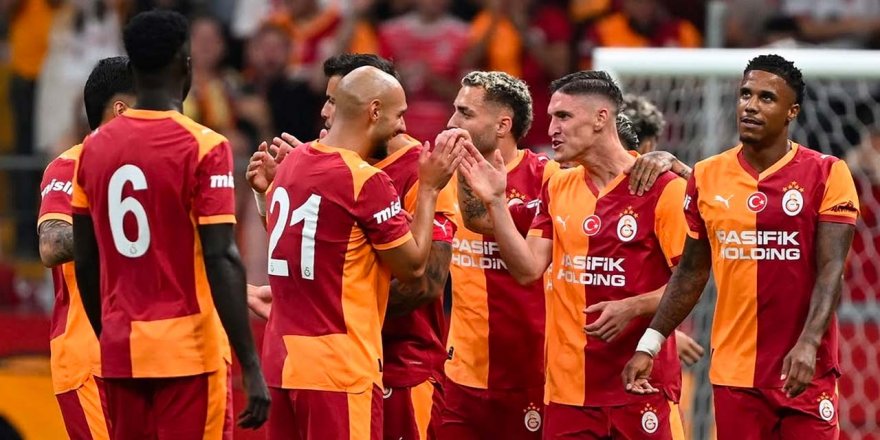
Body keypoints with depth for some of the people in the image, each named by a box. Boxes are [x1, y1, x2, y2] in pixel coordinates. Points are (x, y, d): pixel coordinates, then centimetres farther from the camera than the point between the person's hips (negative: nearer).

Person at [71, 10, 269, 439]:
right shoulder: (204, 148, -10)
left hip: (119, 353, 5)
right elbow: (221, 260, -16)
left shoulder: (95, 147, 6)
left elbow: (84, 261, 11)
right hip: (189, 350, -5)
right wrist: (251, 367, -15)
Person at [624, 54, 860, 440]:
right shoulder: (707, 177, 7)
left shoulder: (826, 175, -4)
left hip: (805, 371, -3)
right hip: (734, 372, 3)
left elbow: (831, 271, -11)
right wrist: (649, 344, 9)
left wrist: (808, 343, -25)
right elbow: (692, 272, 15)